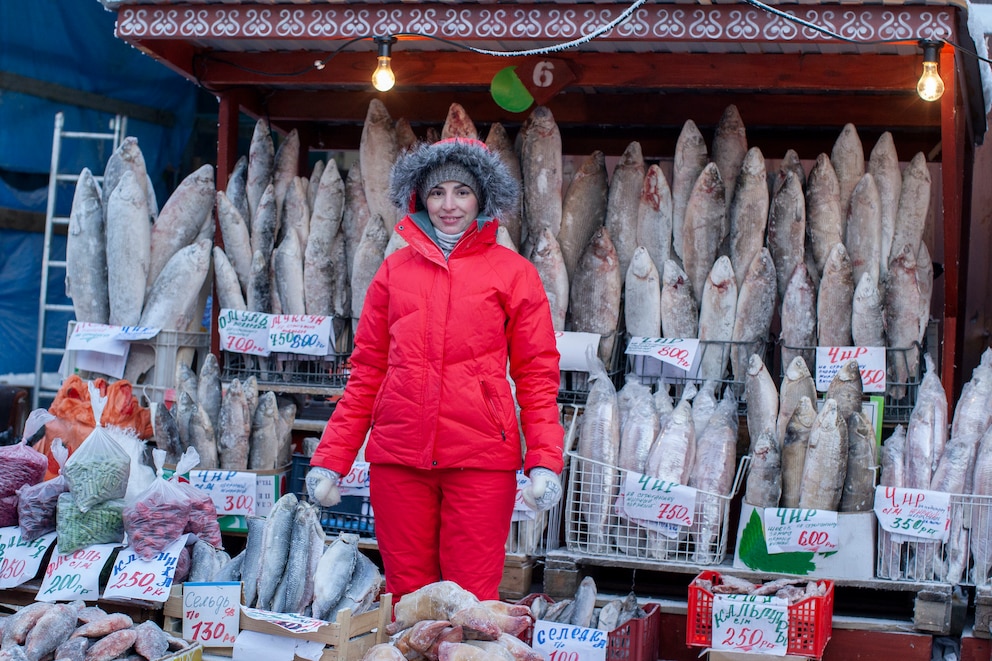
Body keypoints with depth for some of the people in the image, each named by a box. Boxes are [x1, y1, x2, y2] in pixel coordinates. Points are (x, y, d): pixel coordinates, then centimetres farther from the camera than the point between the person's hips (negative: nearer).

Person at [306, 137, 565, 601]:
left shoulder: (513, 272, 5)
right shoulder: (395, 270, 13)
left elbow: (537, 375, 3)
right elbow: (366, 372, 13)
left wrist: (544, 461, -9)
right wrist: (331, 458, 6)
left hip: (480, 458, -2)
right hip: (398, 456, 3)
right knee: (406, 598, 8)